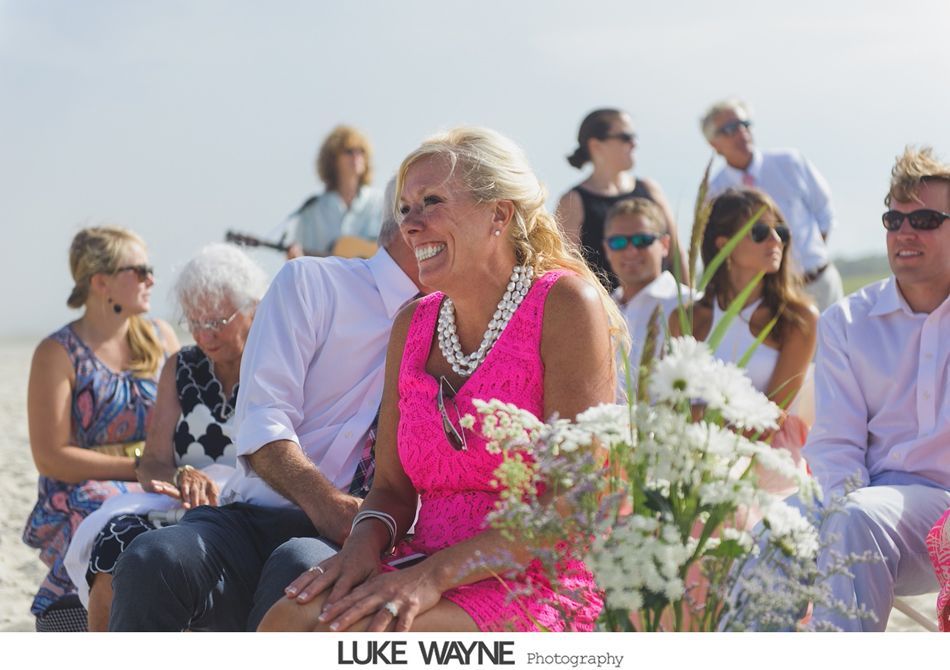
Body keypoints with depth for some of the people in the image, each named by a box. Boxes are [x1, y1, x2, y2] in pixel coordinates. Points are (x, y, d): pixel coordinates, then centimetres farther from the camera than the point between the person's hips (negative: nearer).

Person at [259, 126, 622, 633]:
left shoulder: (564, 305, -6)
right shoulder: (412, 325, 14)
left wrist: (438, 574, -21)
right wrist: (366, 540, -9)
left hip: (542, 585, -6)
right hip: (426, 569, 6)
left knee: (355, 633, -32)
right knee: (289, 620, -25)